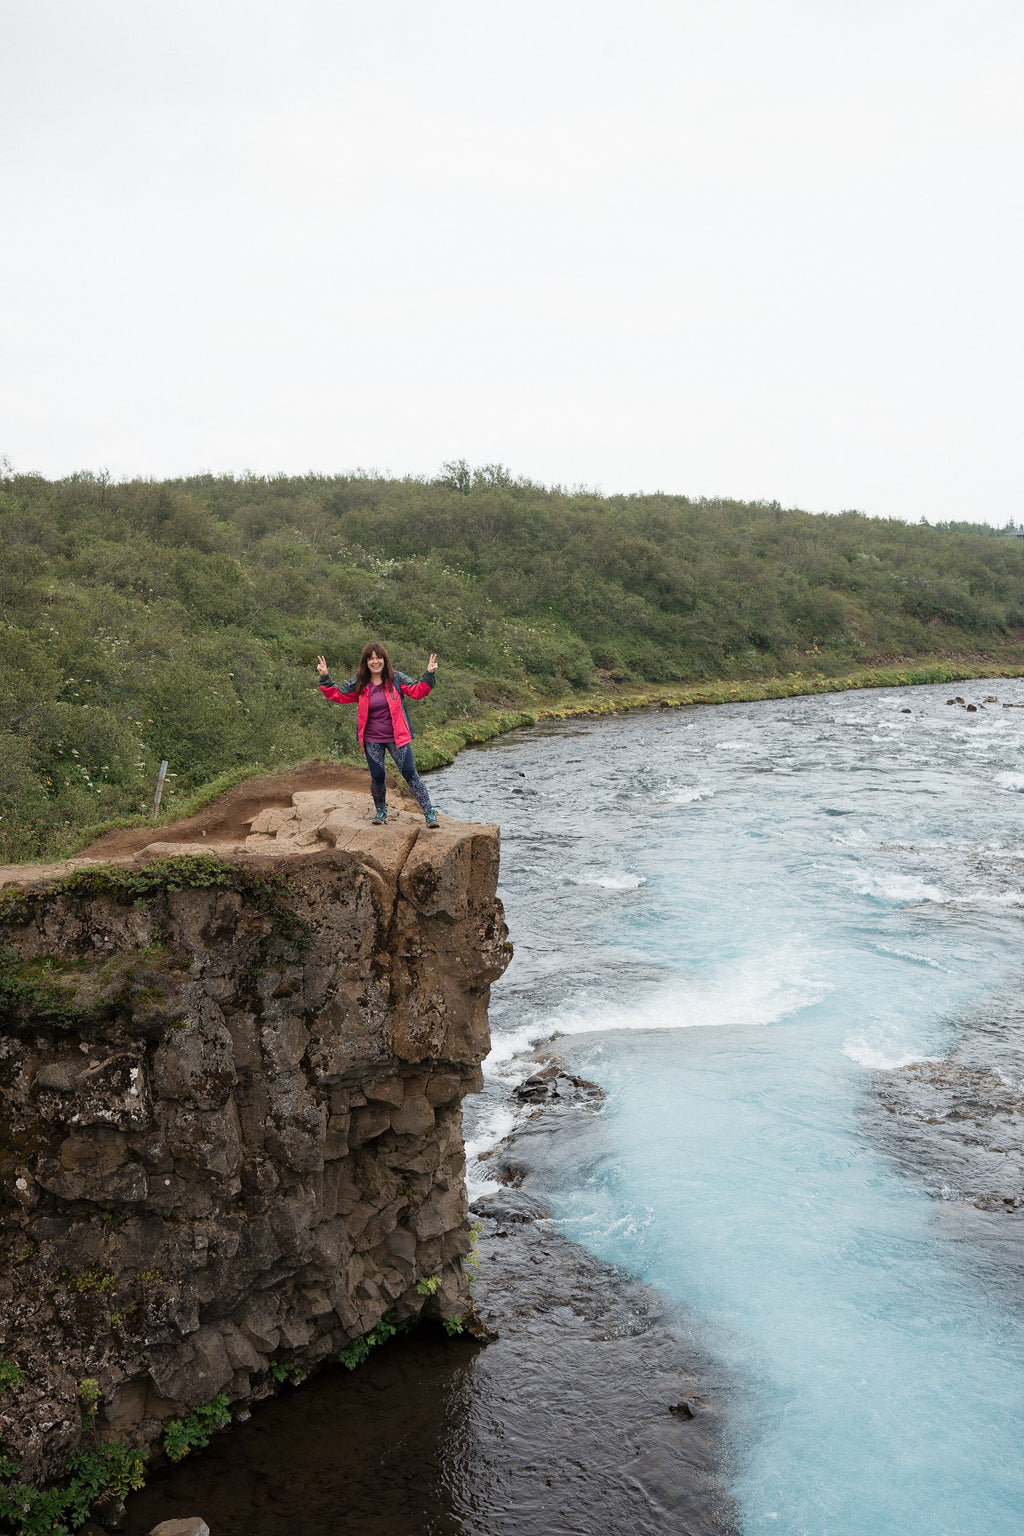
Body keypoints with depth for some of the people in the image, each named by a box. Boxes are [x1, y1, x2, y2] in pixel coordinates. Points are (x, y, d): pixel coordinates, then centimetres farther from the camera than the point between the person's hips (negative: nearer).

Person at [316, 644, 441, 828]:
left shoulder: (396, 678, -2)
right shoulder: (359, 683, 2)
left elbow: (418, 691, -1)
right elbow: (338, 696, 9)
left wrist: (429, 674, -14)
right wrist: (325, 678, 0)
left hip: (397, 737, -2)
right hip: (372, 740, 2)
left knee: (410, 773, -7)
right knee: (377, 776, 3)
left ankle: (430, 813, -4)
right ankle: (381, 810, 29)